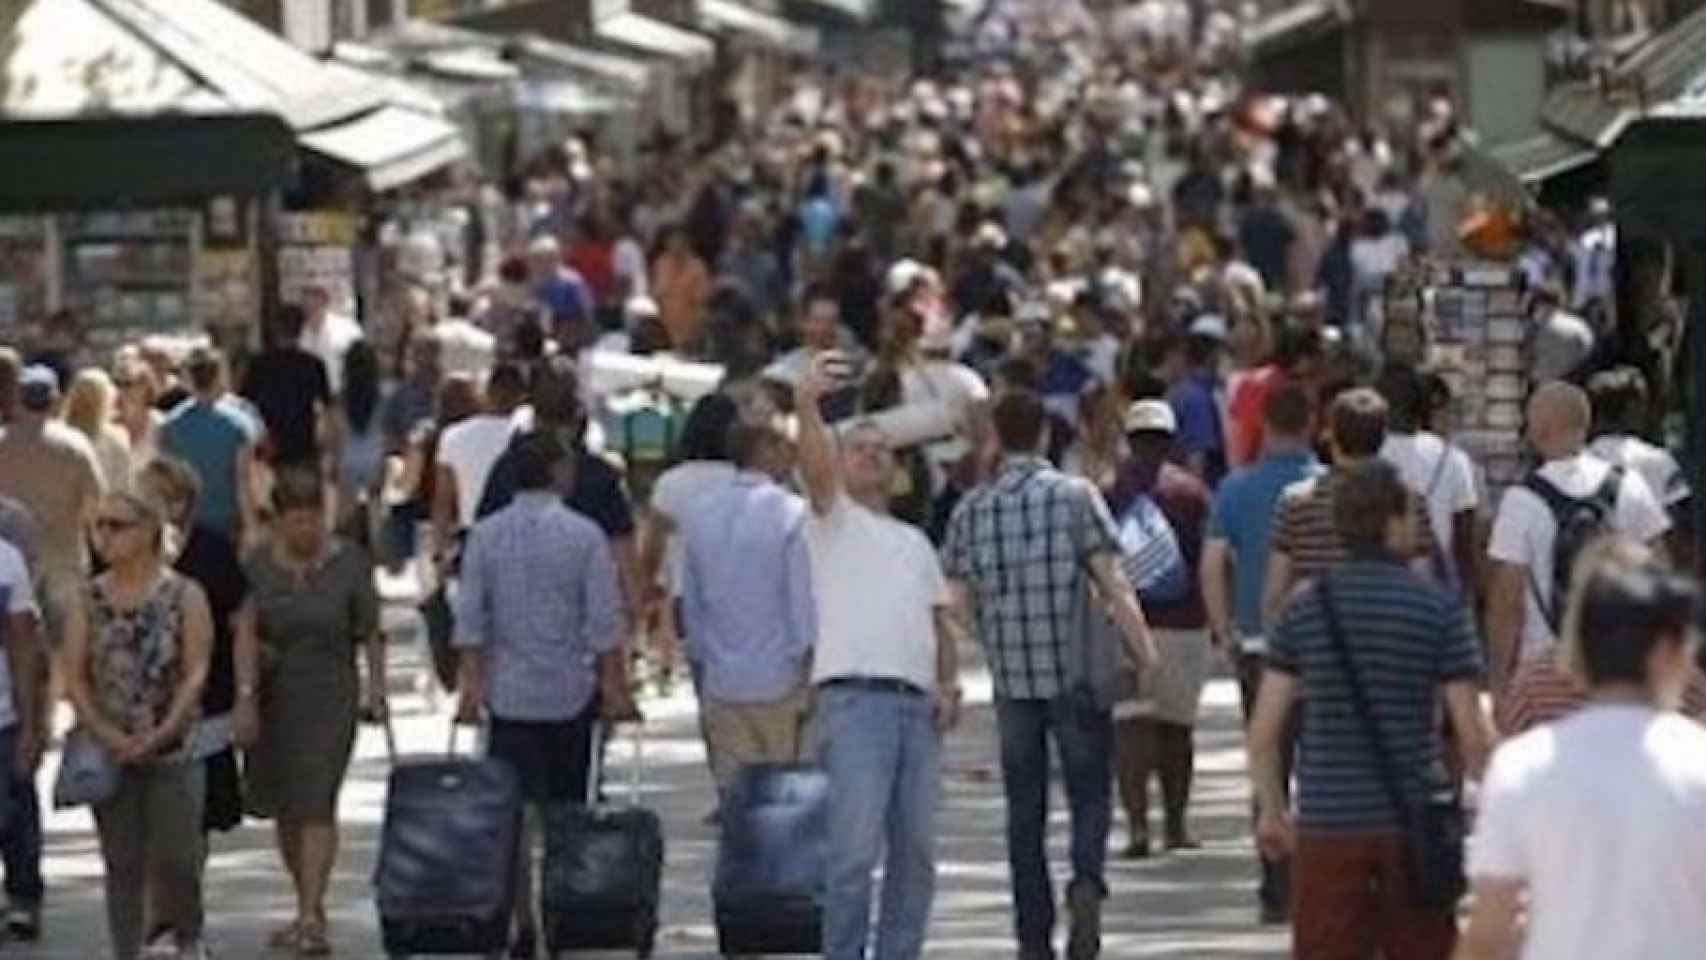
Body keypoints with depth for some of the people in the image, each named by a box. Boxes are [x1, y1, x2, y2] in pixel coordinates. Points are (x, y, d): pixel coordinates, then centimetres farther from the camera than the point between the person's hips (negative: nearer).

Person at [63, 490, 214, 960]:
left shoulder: (184, 595, -2)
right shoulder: (91, 599, 6)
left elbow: (196, 671, -6)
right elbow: (75, 675, 2)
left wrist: (161, 733, -16)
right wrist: (105, 732, -12)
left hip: (171, 750, -3)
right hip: (110, 753, 3)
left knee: (174, 858, -5)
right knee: (122, 864, 5)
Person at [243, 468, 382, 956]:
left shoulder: (349, 564, -2)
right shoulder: (257, 567, 4)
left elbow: (371, 635, 2)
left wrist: (376, 688, -5)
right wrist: (254, 652, -7)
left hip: (329, 699, -4)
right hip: (273, 698, 4)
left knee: (315, 804, -13)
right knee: (283, 808, 10)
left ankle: (311, 917, -17)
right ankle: (309, 907, 26)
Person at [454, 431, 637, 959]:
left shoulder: (485, 536, -1)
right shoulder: (584, 535, -6)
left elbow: (470, 619, -1)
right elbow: (604, 622, -6)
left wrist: (471, 684, 3)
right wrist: (615, 688, 1)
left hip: (510, 692, 1)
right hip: (571, 692, -1)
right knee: (567, 811, 11)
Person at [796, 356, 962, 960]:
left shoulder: (915, 542, 28)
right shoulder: (834, 518, 10)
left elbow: (942, 621, 25)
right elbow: (814, 465, -10)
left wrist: (949, 684, 7)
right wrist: (807, 407, -30)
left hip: (919, 705, 6)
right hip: (854, 699, -6)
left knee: (915, 851, 4)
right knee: (855, 848, -12)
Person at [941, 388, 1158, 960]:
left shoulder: (970, 511, 3)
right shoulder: (1075, 496, -5)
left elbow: (956, 602, 3)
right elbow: (1111, 582, -8)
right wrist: (1143, 649, 2)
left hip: (1011, 677, 2)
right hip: (1076, 672, -2)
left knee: (1025, 810, 9)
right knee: (1089, 793, 7)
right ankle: (1087, 881, -21)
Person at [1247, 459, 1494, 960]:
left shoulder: (1305, 608, 1)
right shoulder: (1438, 609, -5)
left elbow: (1264, 730, 2)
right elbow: (1473, 734, -7)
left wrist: (1271, 809, 16)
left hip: (1326, 824, 1)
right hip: (1414, 823, -1)